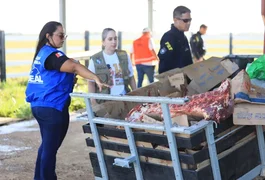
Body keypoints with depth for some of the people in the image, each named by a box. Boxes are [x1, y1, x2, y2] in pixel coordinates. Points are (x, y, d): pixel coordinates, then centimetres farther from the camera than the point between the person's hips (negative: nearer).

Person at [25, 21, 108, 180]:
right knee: (51, 147, -1)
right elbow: (74, 67, -31)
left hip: (40, 105, 11)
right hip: (52, 108, -11)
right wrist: (96, 78, -41)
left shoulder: (42, 53, 14)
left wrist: (68, 62, 11)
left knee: (47, 145, 21)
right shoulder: (51, 54, -17)